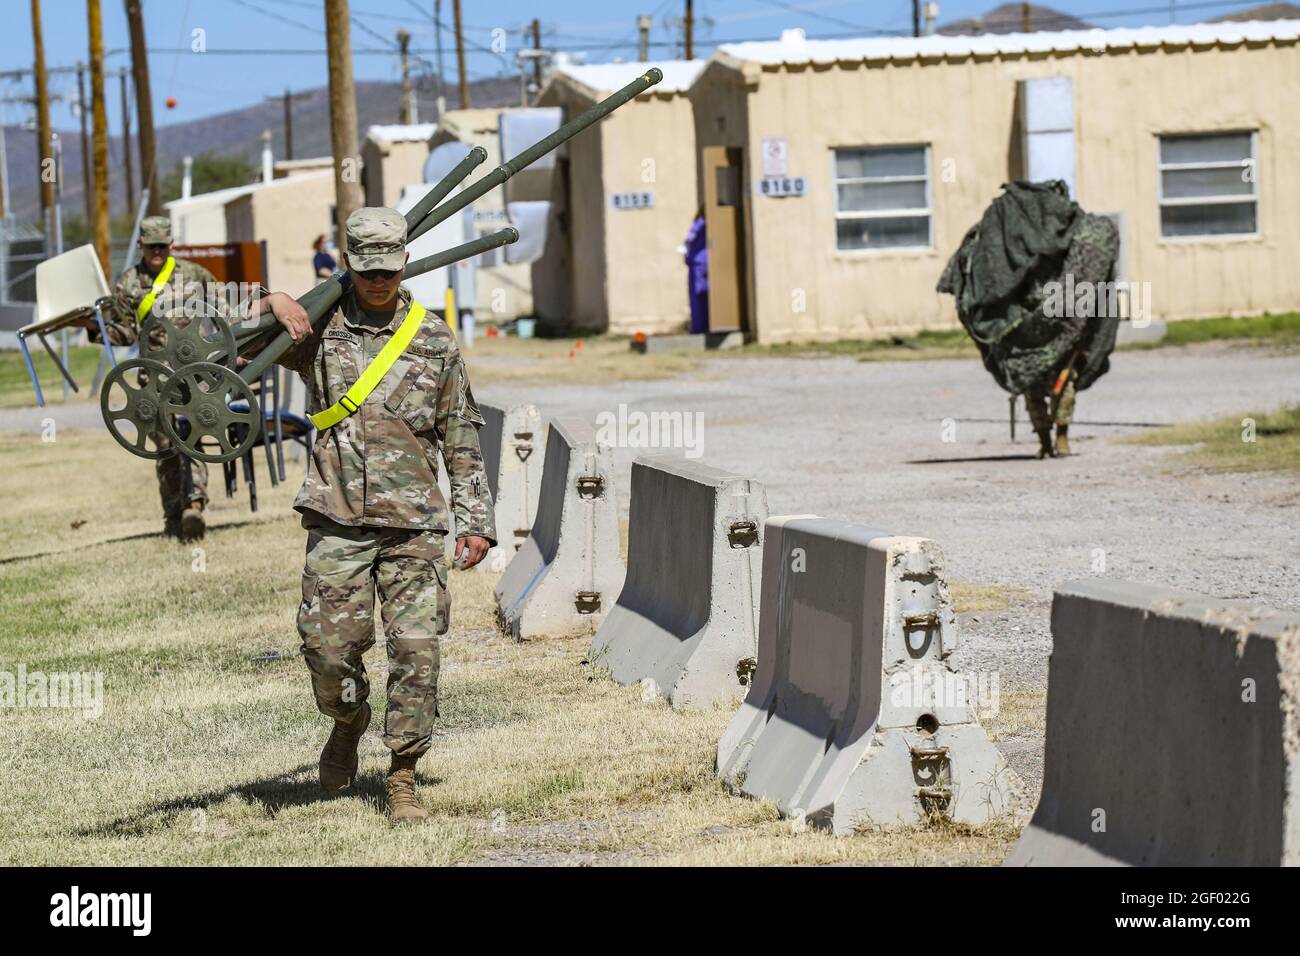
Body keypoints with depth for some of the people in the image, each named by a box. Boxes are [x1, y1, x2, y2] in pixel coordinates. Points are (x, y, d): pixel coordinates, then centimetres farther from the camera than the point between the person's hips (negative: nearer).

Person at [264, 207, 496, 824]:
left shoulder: (434, 339, 7)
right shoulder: (318, 328, 5)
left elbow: (462, 439, 12)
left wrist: (476, 521, 6)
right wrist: (279, 313, -18)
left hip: (414, 525, 0)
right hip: (337, 523, 0)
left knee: (417, 650, -6)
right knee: (329, 645, -4)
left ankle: (403, 778, 4)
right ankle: (348, 723, 29)